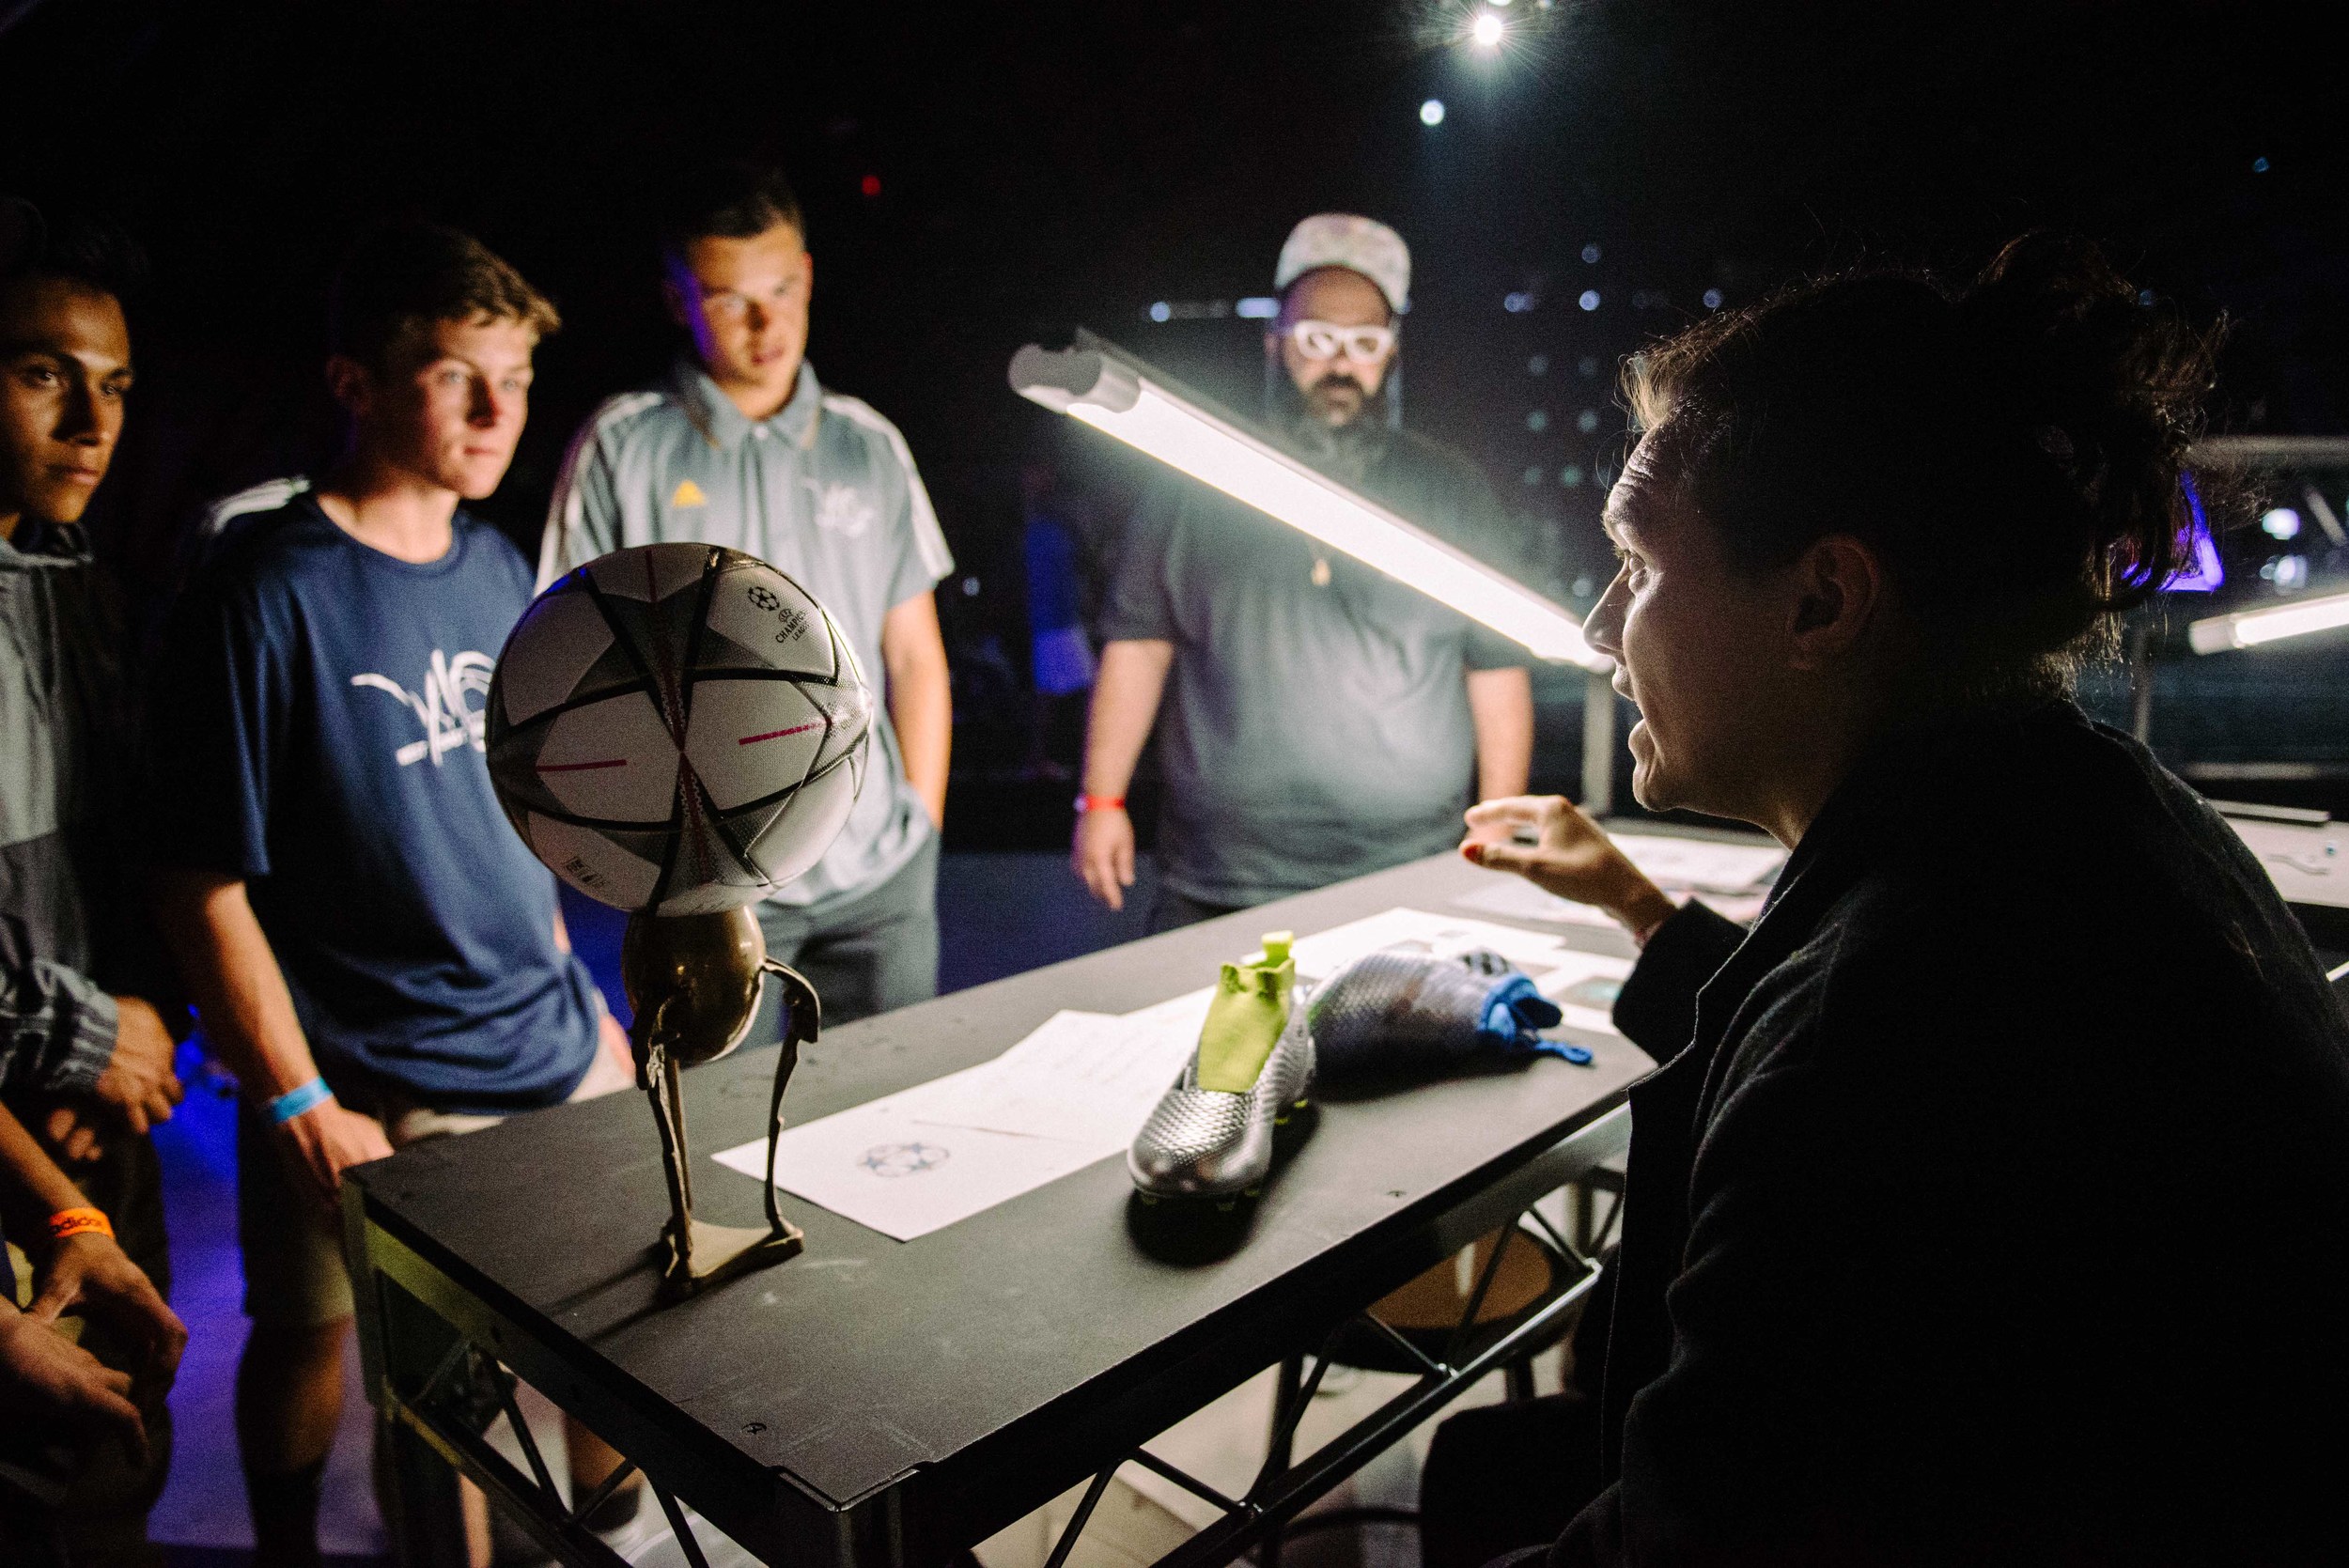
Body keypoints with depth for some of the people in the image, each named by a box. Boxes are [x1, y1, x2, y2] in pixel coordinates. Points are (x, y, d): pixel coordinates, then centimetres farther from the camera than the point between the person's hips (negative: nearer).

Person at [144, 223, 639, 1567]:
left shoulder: (498, 566, 4)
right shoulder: (264, 594, -15)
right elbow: (206, 880, -14)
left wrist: (569, 990, 14)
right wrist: (300, 1104, -14)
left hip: (555, 1052, 6)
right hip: (373, 1098, -5)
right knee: (310, 1335, 15)